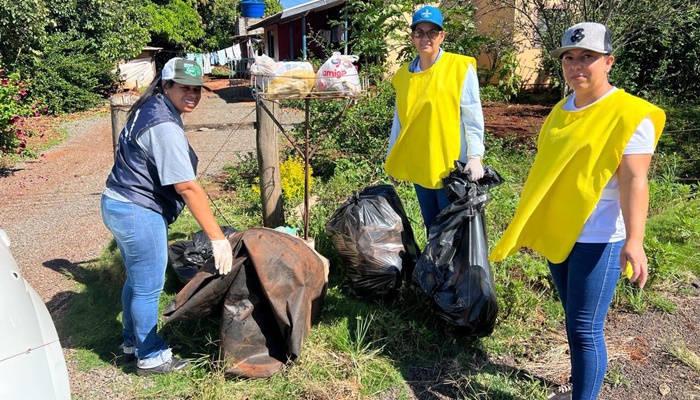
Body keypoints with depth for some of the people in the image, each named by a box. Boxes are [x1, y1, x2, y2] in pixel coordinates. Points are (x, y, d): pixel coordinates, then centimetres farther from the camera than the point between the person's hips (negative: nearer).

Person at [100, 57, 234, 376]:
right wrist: (218, 238, -25)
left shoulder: (151, 110, 8)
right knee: (148, 288, 5)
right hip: (139, 214, -10)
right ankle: (151, 357, 23)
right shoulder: (164, 126, -23)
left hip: (119, 206, 10)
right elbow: (187, 187, -27)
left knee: (136, 280, 24)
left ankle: (133, 341, 42)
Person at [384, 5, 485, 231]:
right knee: (432, 227, 14)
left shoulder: (460, 67, -4)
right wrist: (392, 159, 16)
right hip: (419, 165, 5)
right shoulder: (404, 74, 9)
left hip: (451, 166, -4)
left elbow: (473, 117, -7)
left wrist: (474, 156, -16)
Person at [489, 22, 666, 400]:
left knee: (585, 329, -3)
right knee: (575, 322, 19)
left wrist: (634, 239, -31)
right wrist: (531, 223, 20)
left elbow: (634, 181, -20)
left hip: (598, 239, -7)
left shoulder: (629, 114, -12)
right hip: (558, 232, 7)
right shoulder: (561, 111, 10)